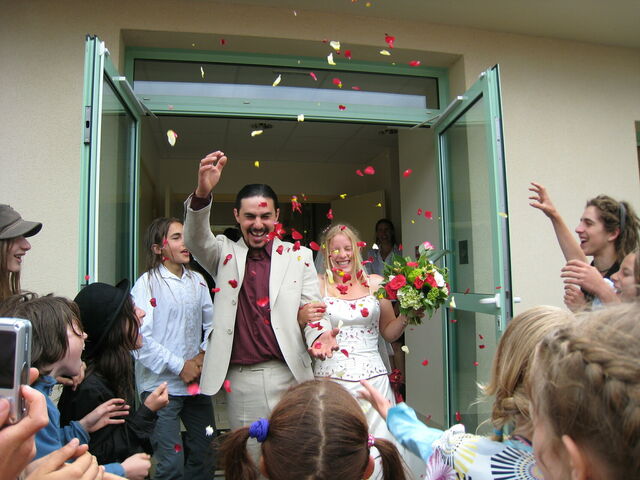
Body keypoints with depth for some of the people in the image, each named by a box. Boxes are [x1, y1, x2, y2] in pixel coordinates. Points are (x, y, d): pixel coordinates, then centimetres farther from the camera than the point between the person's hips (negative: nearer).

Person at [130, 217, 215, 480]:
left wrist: (204, 355, -5)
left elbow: (211, 324, 11)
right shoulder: (147, 283, -9)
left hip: (197, 381, 5)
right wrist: (179, 366, -13)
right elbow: (141, 339, -15)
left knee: (205, 455, 15)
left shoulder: (197, 280, 7)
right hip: (161, 384, -5)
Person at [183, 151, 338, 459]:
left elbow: (312, 306, 4)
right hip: (239, 379, 1)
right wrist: (202, 193, -30)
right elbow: (196, 240, -11)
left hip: (288, 376, 0)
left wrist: (319, 335, -19)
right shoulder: (224, 254, 8)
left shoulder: (298, 255, 6)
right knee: (248, 456, 12)